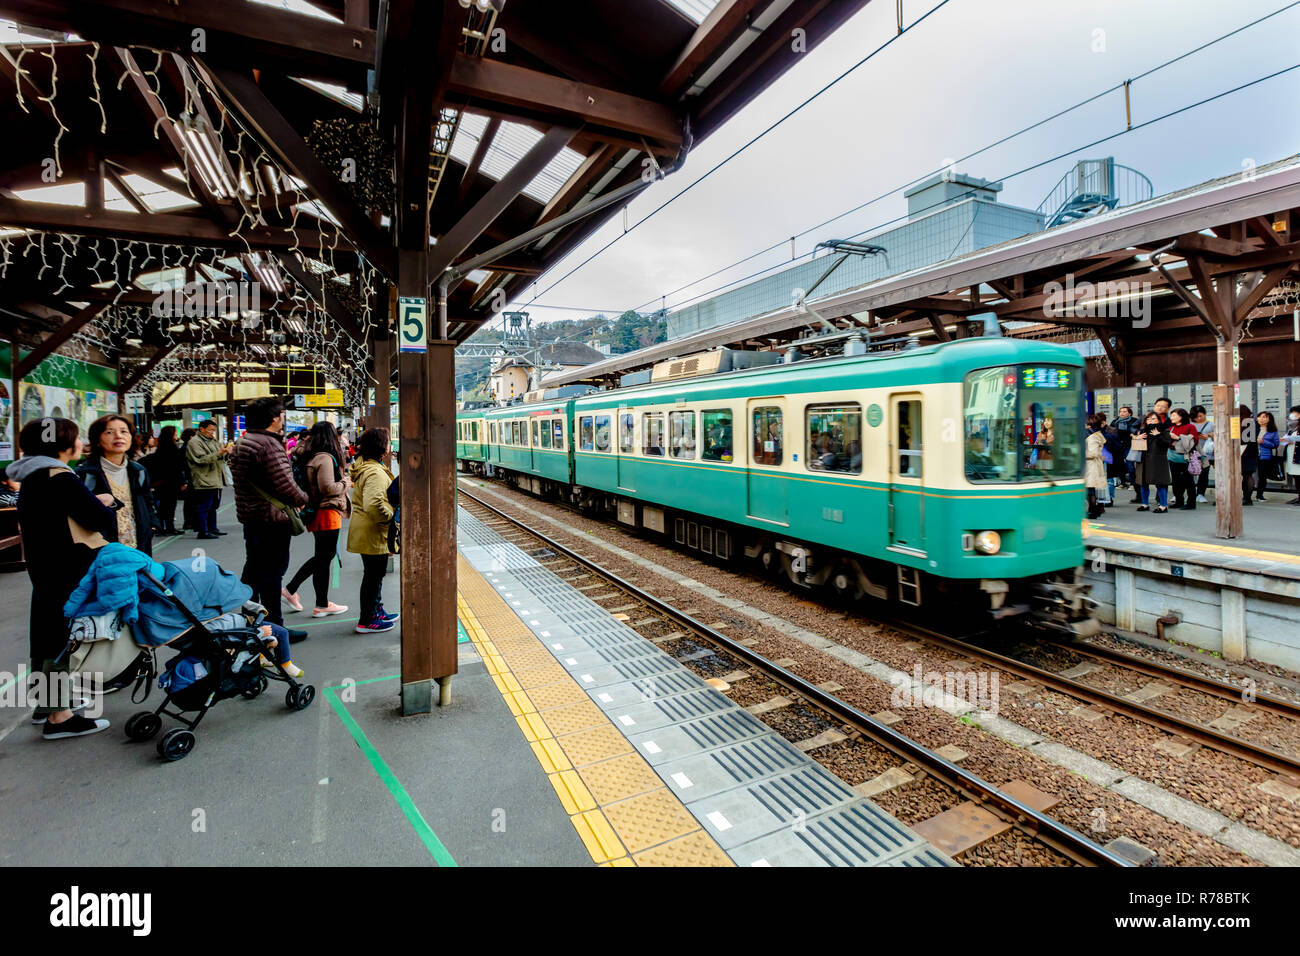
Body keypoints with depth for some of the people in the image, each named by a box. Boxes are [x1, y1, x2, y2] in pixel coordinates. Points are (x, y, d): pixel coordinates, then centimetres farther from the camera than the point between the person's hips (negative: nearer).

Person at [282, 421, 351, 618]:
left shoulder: (308, 456, 10)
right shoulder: (325, 458, -17)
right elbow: (327, 487, -22)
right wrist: (346, 482, -8)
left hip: (316, 512, 9)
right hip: (327, 513, -9)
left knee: (323, 556, 19)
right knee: (324, 558, 0)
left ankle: (290, 589, 22)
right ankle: (322, 605, 11)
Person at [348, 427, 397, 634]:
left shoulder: (364, 466, 10)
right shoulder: (375, 473, -24)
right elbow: (374, 505, -35)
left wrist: (384, 463, 10)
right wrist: (390, 515, -19)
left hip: (365, 531, 11)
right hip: (373, 532, -11)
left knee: (374, 574, 22)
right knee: (374, 575, 1)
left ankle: (376, 611, 35)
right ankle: (366, 621, 12)